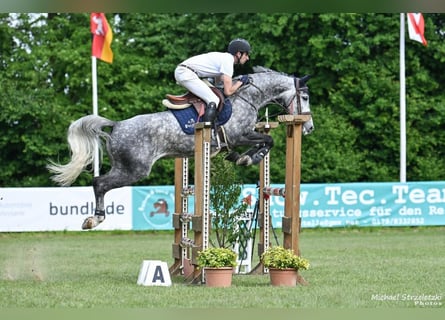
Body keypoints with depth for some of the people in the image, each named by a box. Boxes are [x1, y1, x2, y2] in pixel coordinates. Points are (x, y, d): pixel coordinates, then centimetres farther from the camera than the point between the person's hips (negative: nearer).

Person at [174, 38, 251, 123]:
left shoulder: (223, 57, 17)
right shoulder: (228, 61, -11)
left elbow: (218, 83, 27)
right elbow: (228, 92, -13)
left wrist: (237, 82, 15)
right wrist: (240, 82, 2)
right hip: (186, 73, -11)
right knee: (213, 100, -19)